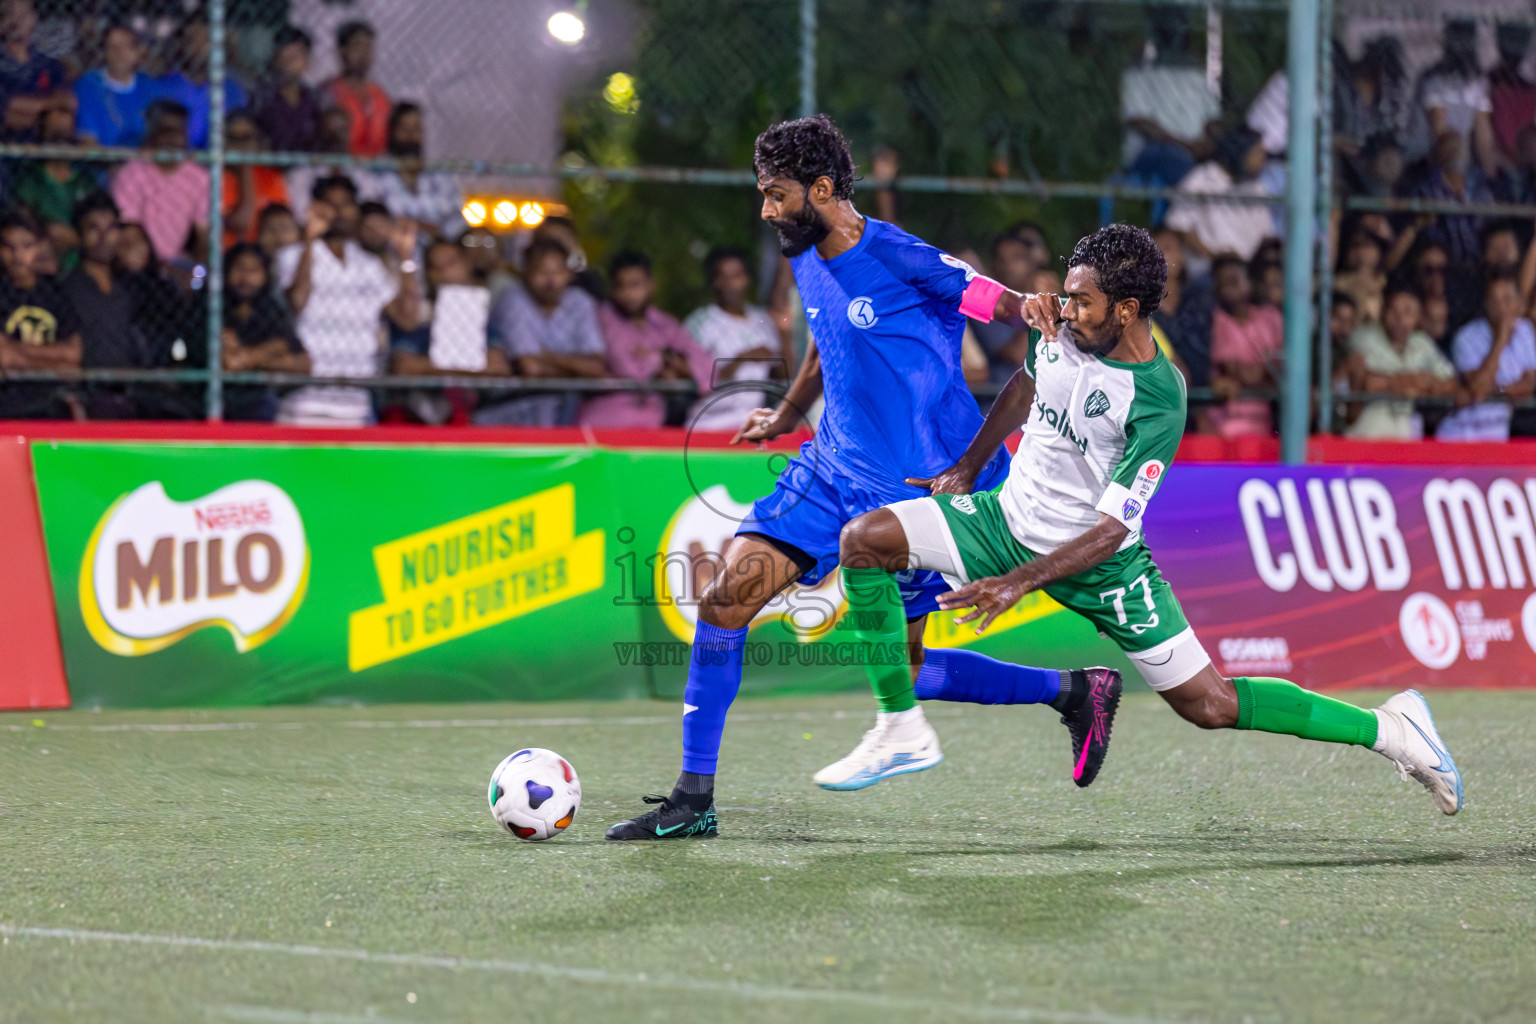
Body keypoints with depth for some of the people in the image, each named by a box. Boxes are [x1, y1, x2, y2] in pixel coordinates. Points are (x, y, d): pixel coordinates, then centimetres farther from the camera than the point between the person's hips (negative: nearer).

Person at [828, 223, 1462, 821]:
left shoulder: (1159, 403, -28)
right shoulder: (1062, 331, -10)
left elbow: (1111, 530, -27)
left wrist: (1018, 583, -34)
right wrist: (968, 468, 18)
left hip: (1096, 562, -6)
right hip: (1009, 516, 6)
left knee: (1210, 705, -4)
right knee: (865, 540, -14)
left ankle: (1388, 727, 11)